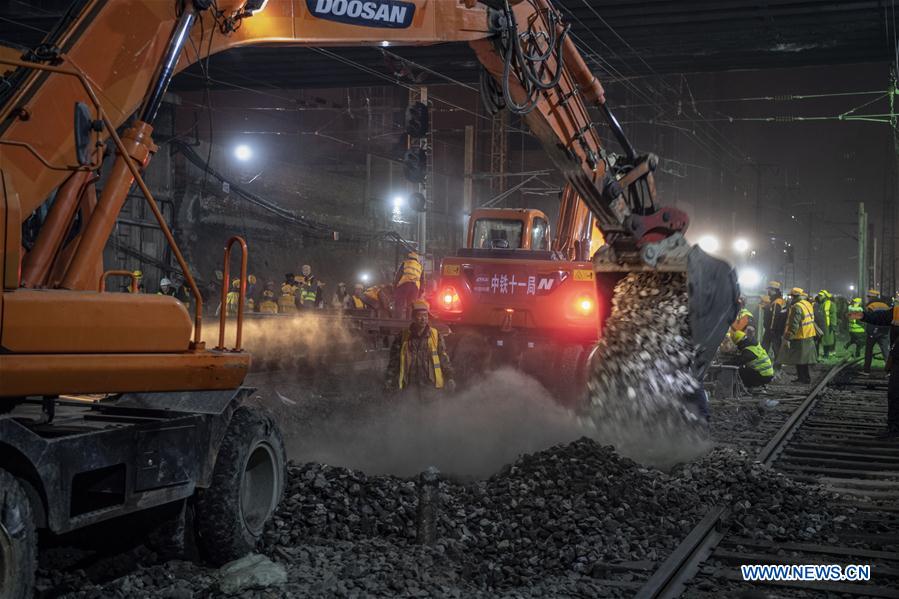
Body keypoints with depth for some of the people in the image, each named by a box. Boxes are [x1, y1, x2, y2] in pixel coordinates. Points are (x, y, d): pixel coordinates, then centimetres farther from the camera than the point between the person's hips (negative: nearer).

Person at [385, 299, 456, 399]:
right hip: (410, 389, 1)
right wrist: (390, 379, 1)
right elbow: (394, 360, 11)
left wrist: (449, 378, -5)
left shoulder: (436, 336, 5)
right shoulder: (403, 337, 6)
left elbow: (444, 359, 5)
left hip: (431, 387, -1)